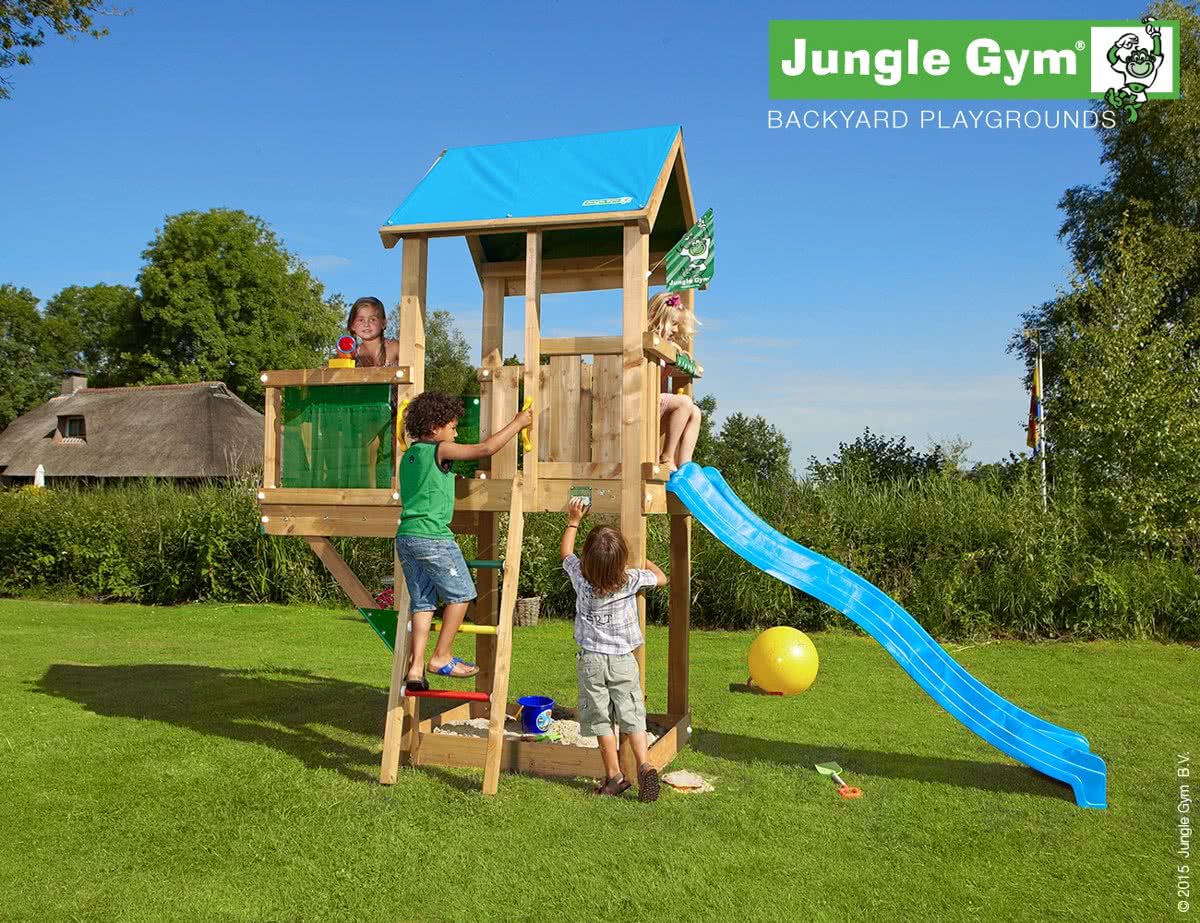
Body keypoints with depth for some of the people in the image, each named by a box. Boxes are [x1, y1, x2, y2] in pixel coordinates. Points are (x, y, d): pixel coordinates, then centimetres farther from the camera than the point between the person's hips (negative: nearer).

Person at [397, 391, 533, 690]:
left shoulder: (408, 456, 16)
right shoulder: (439, 450, -8)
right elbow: (486, 449, -13)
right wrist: (517, 423, -3)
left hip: (405, 537, 8)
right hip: (433, 537, -8)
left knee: (423, 602, 11)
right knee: (460, 594, 6)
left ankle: (416, 668, 8)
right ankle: (441, 657, 10)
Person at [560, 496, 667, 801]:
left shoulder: (581, 578, -9)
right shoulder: (632, 580, -10)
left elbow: (565, 552, 12)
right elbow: (661, 578, 10)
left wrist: (573, 521, 21)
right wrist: (644, 559, 25)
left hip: (591, 659, 0)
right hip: (623, 660, 0)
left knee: (601, 719, 6)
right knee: (632, 716, 5)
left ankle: (614, 776, 9)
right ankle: (644, 765, -9)